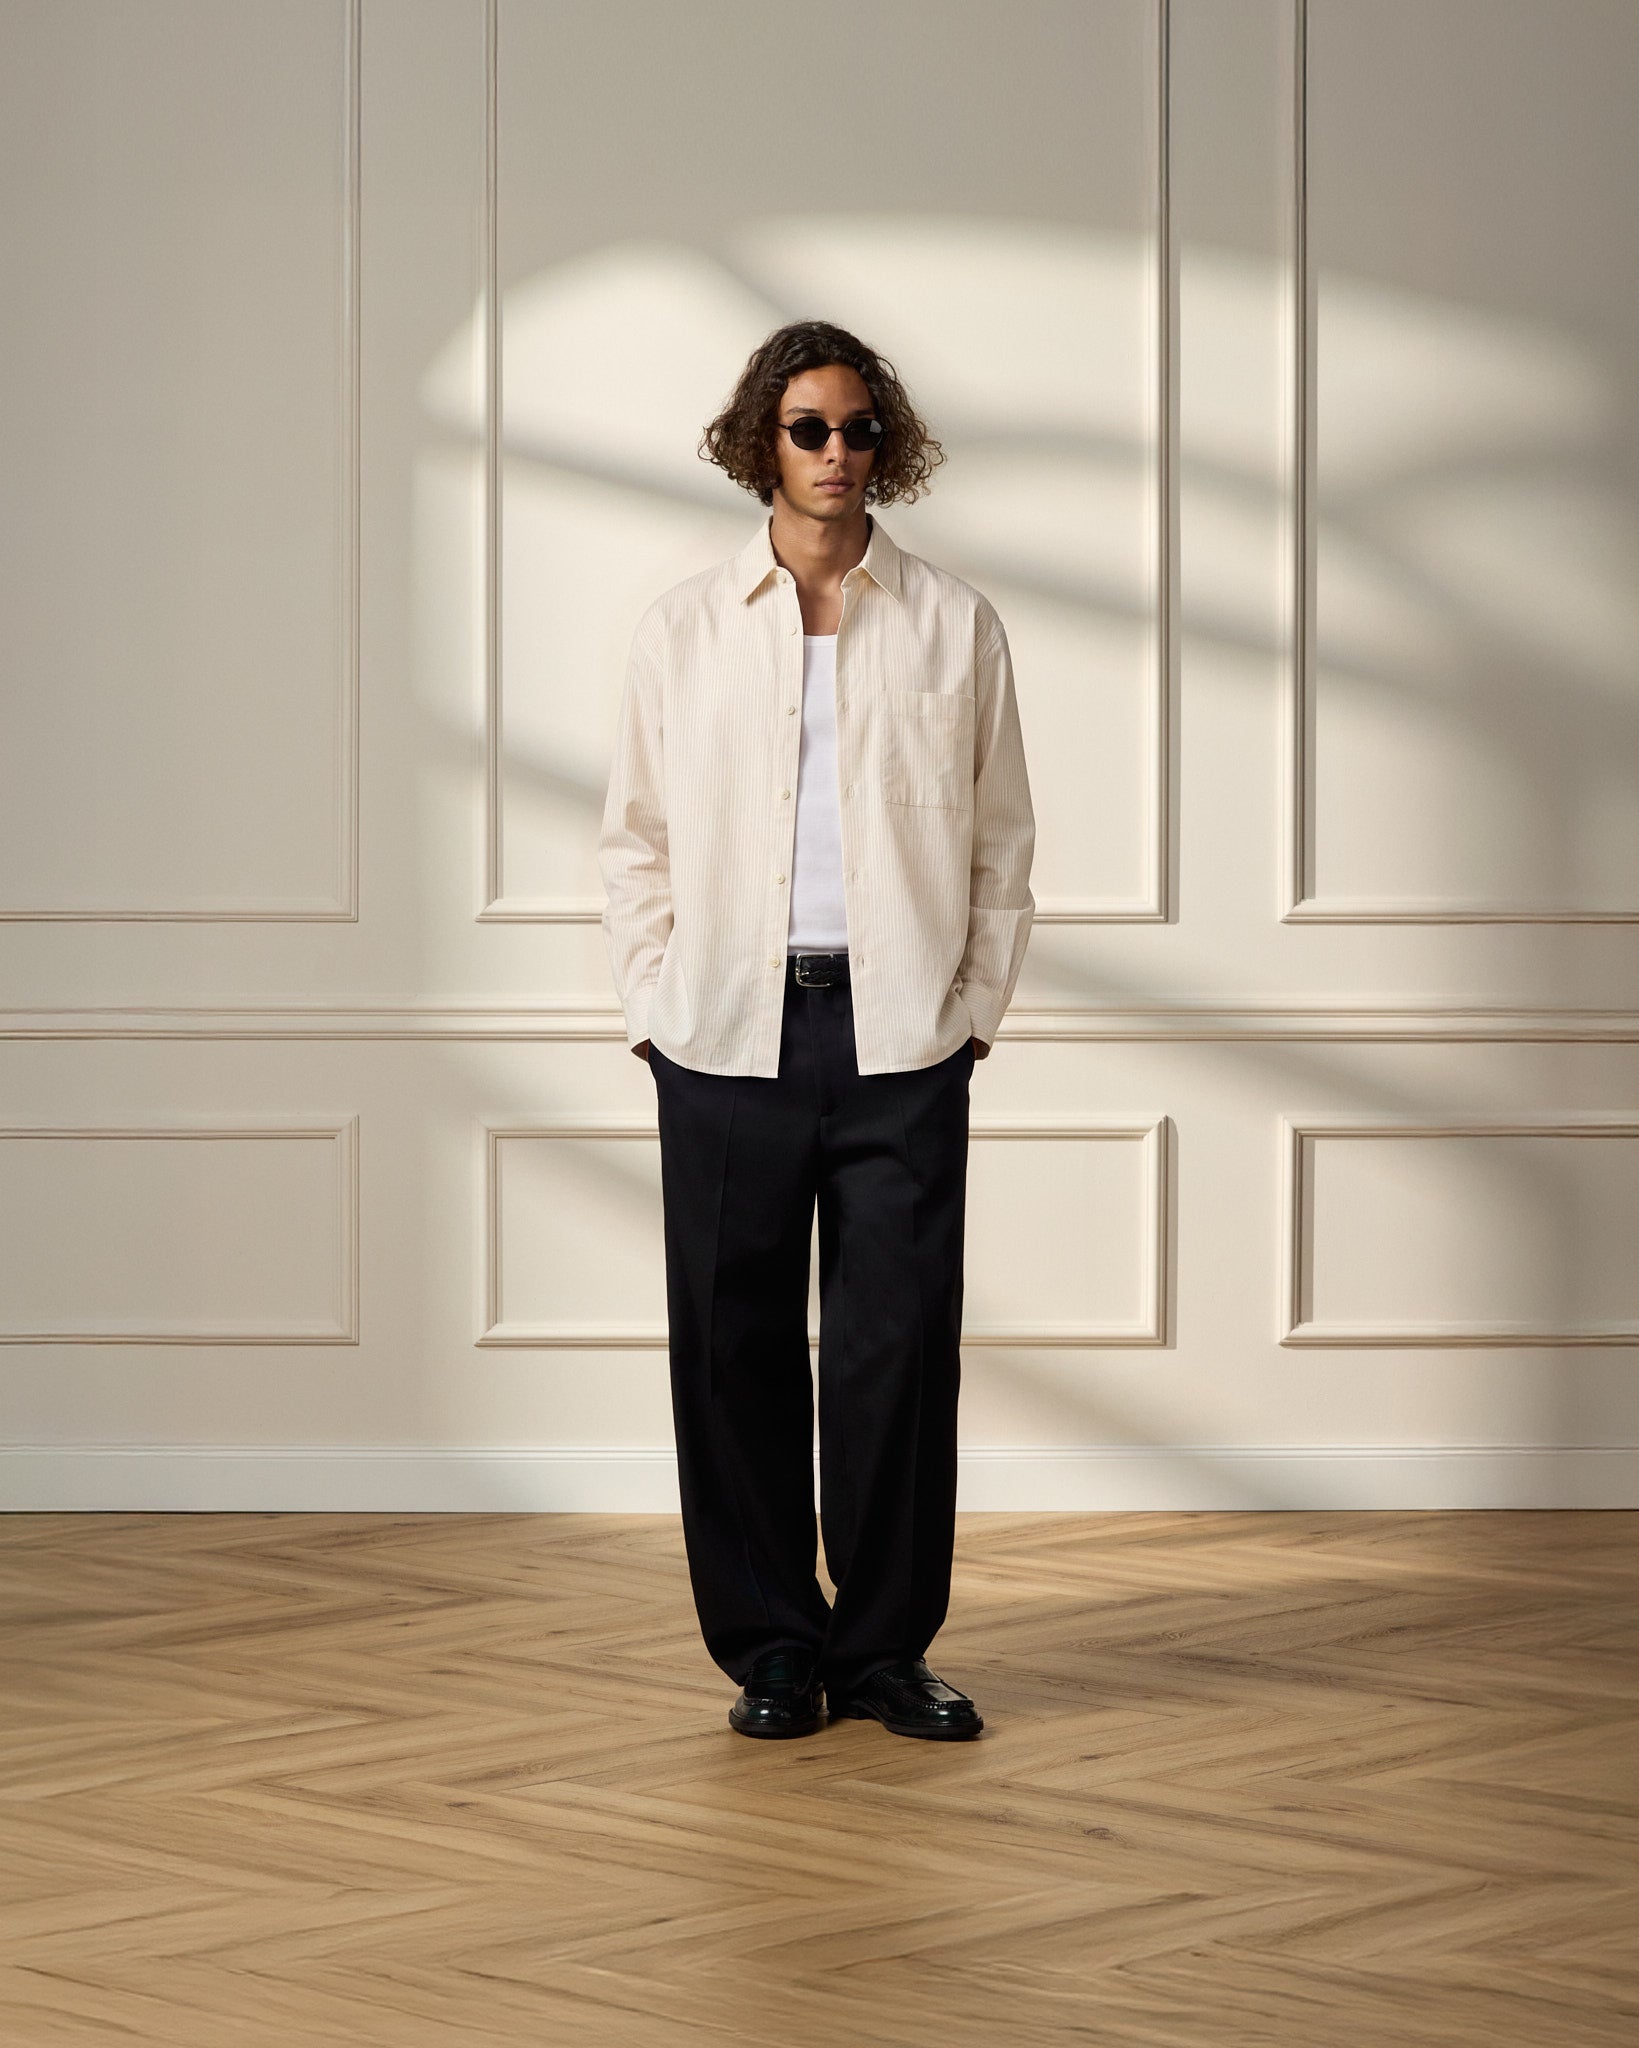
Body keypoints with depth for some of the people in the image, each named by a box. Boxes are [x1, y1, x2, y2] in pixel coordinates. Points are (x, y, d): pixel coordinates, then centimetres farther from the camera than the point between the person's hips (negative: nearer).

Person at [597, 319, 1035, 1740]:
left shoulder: (954, 625, 8)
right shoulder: (683, 627, 9)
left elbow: (1002, 841, 9)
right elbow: (636, 838, 11)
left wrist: (974, 1009, 1)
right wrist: (659, 1011, 2)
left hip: (902, 1041, 0)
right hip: (728, 1038, 1)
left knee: (899, 1345, -1)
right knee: (737, 1348, 2)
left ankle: (886, 1646, 11)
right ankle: (770, 1648, 13)